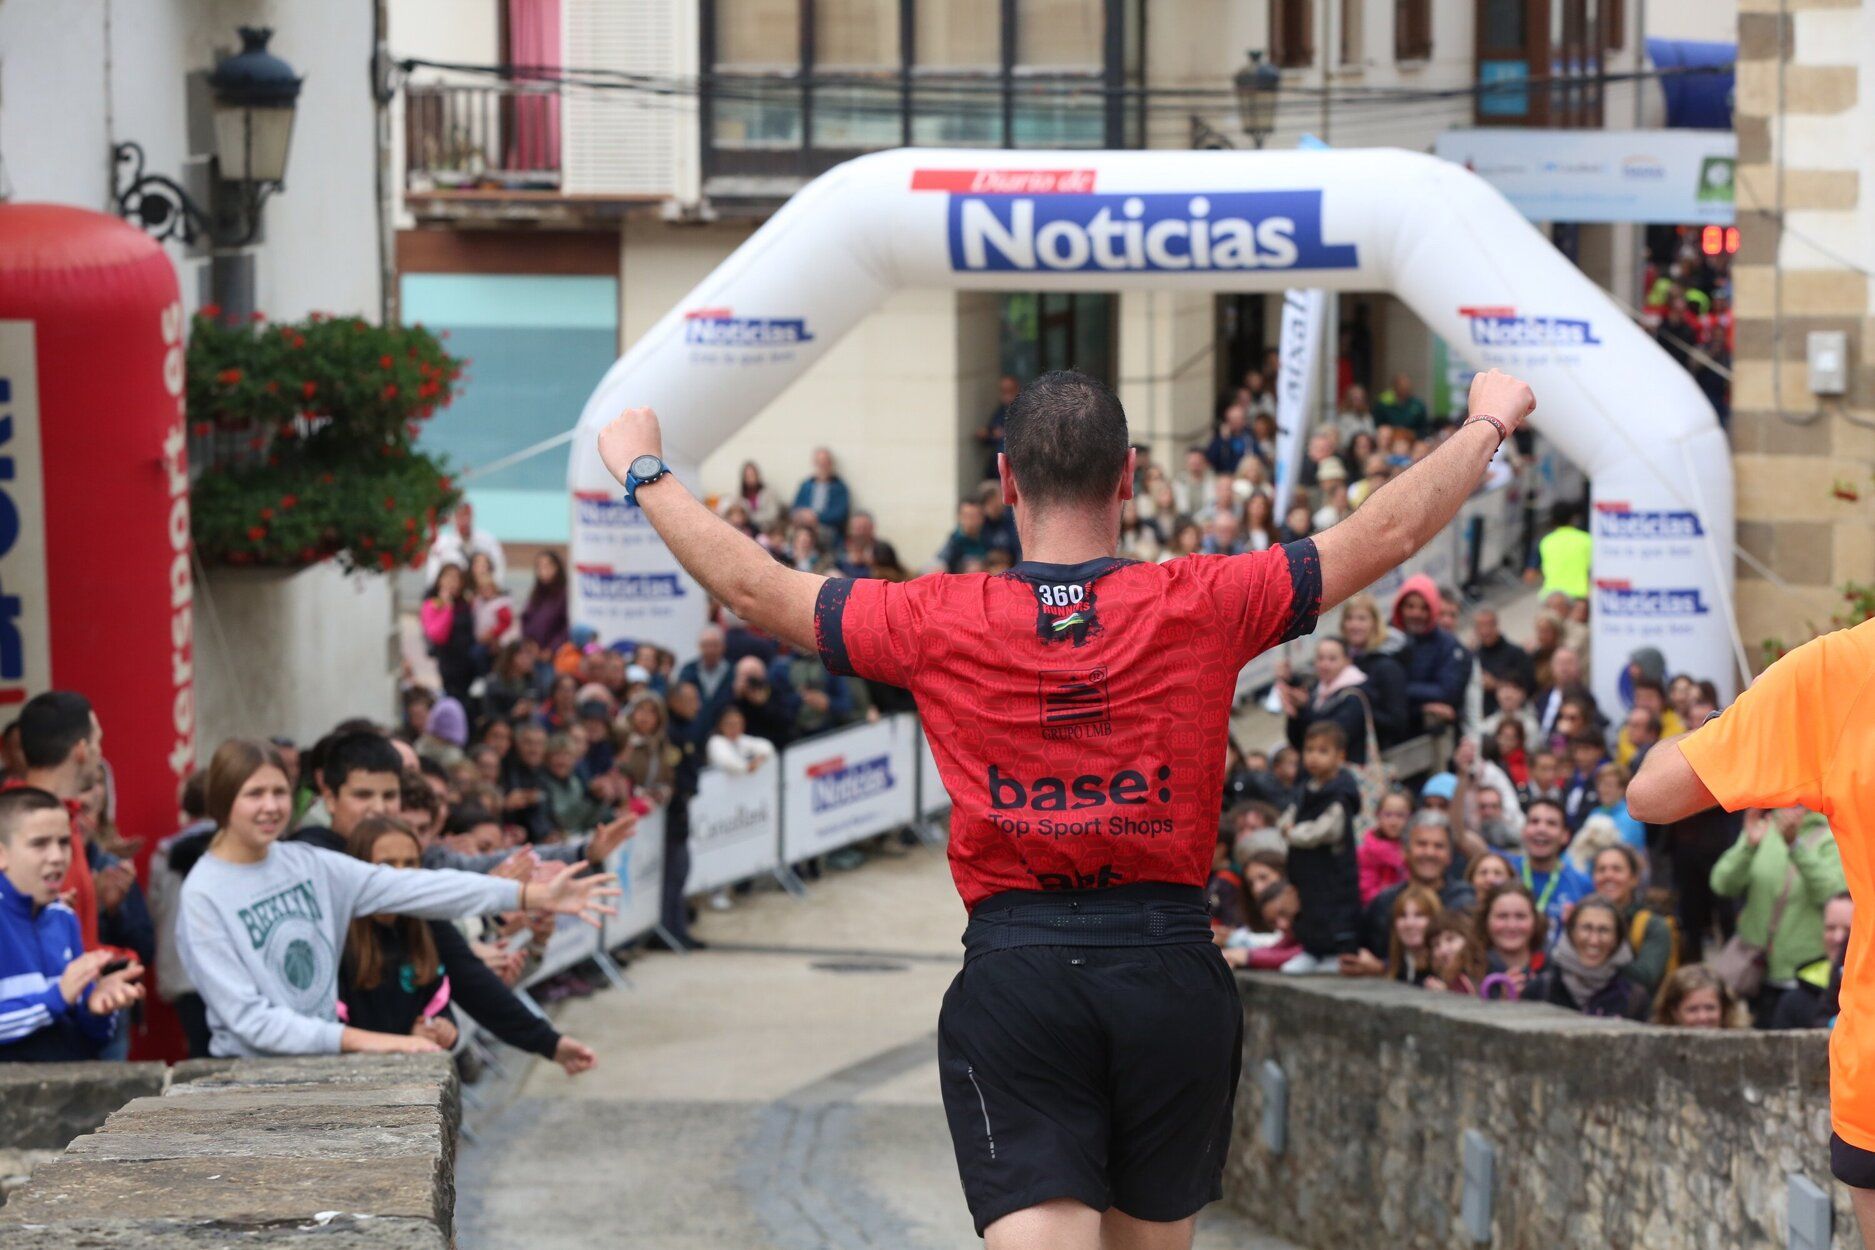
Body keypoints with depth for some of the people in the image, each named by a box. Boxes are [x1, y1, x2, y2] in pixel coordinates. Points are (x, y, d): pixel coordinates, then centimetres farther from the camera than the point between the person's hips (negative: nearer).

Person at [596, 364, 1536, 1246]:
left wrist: (643, 471, 23)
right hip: (1171, 971, 1)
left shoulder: (938, 624, -2)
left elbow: (752, 588, 8)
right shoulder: (1202, 606, -2)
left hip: (1012, 979, -1)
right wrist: (1488, 423, 23)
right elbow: (1388, 532, 6)